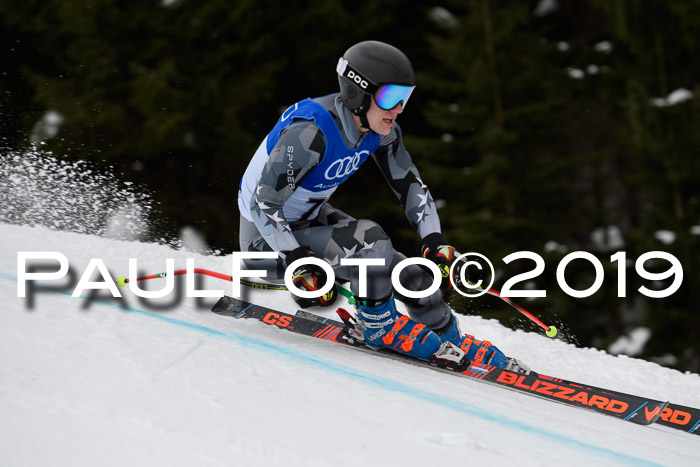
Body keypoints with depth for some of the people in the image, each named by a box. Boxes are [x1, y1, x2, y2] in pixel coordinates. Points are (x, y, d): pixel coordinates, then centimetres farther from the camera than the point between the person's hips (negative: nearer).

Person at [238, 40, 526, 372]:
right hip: (266, 239, -7)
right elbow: (263, 204, -30)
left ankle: (451, 342, 20)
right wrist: (300, 265, -32)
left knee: (412, 277, -2)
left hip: (309, 218, 7)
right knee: (367, 238, -29)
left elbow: (409, 183, 2)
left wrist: (434, 240, -10)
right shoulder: (311, 132, -33)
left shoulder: (380, 129, -10)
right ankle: (380, 326, -9)